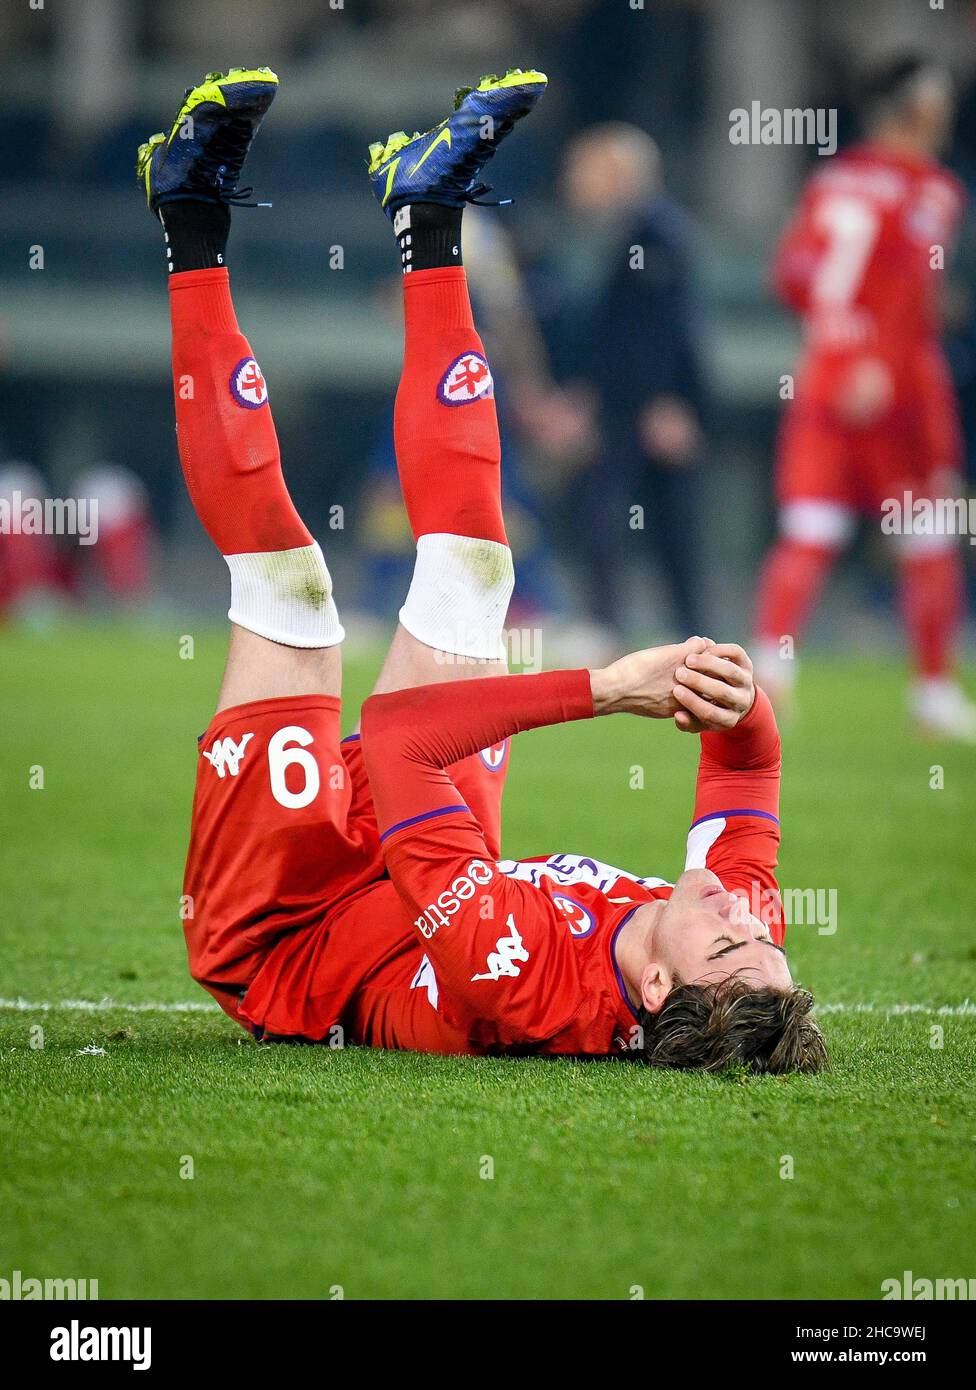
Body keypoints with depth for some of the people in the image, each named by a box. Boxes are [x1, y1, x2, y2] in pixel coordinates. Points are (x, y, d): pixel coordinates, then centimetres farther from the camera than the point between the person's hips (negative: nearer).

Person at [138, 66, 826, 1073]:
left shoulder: (524, 979, -47)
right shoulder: (746, 946, -30)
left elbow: (392, 740, -46)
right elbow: (750, 762, -14)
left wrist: (602, 688, -51)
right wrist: (736, 701, -40)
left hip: (274, 942, -5)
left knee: (286, 577, -10)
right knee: (469, 569, 6)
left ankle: (194, 221, 8)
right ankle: (428, 212, 24)